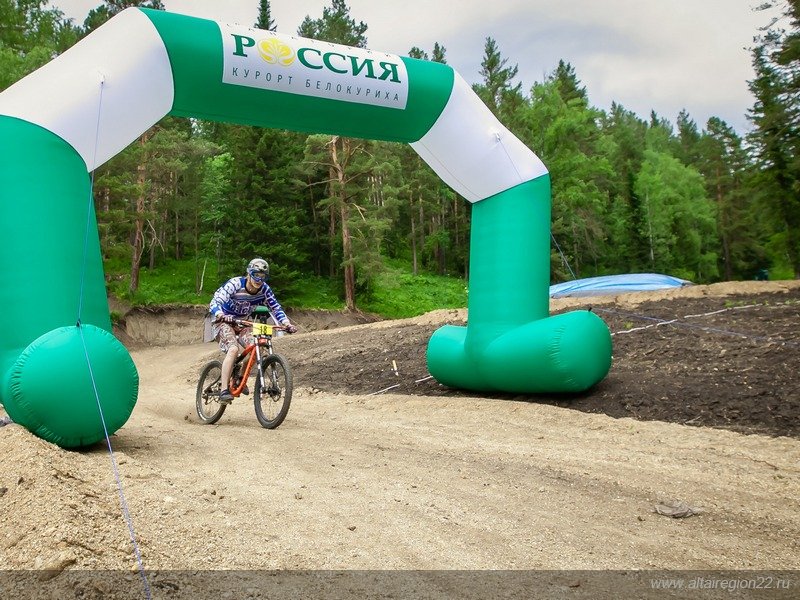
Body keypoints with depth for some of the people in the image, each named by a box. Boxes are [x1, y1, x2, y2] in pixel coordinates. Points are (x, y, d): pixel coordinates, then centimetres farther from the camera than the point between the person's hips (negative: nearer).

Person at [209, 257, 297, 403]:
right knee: (233, 349, -30)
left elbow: (276, 308, -9)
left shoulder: (264, 289, -13)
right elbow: (215, 302, -33)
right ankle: (224, 390, -26)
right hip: (223, 321, -5)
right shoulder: (235, 284, -26)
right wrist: (221, 316, -54)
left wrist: (287, 324, -25)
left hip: (242, 322, 5)